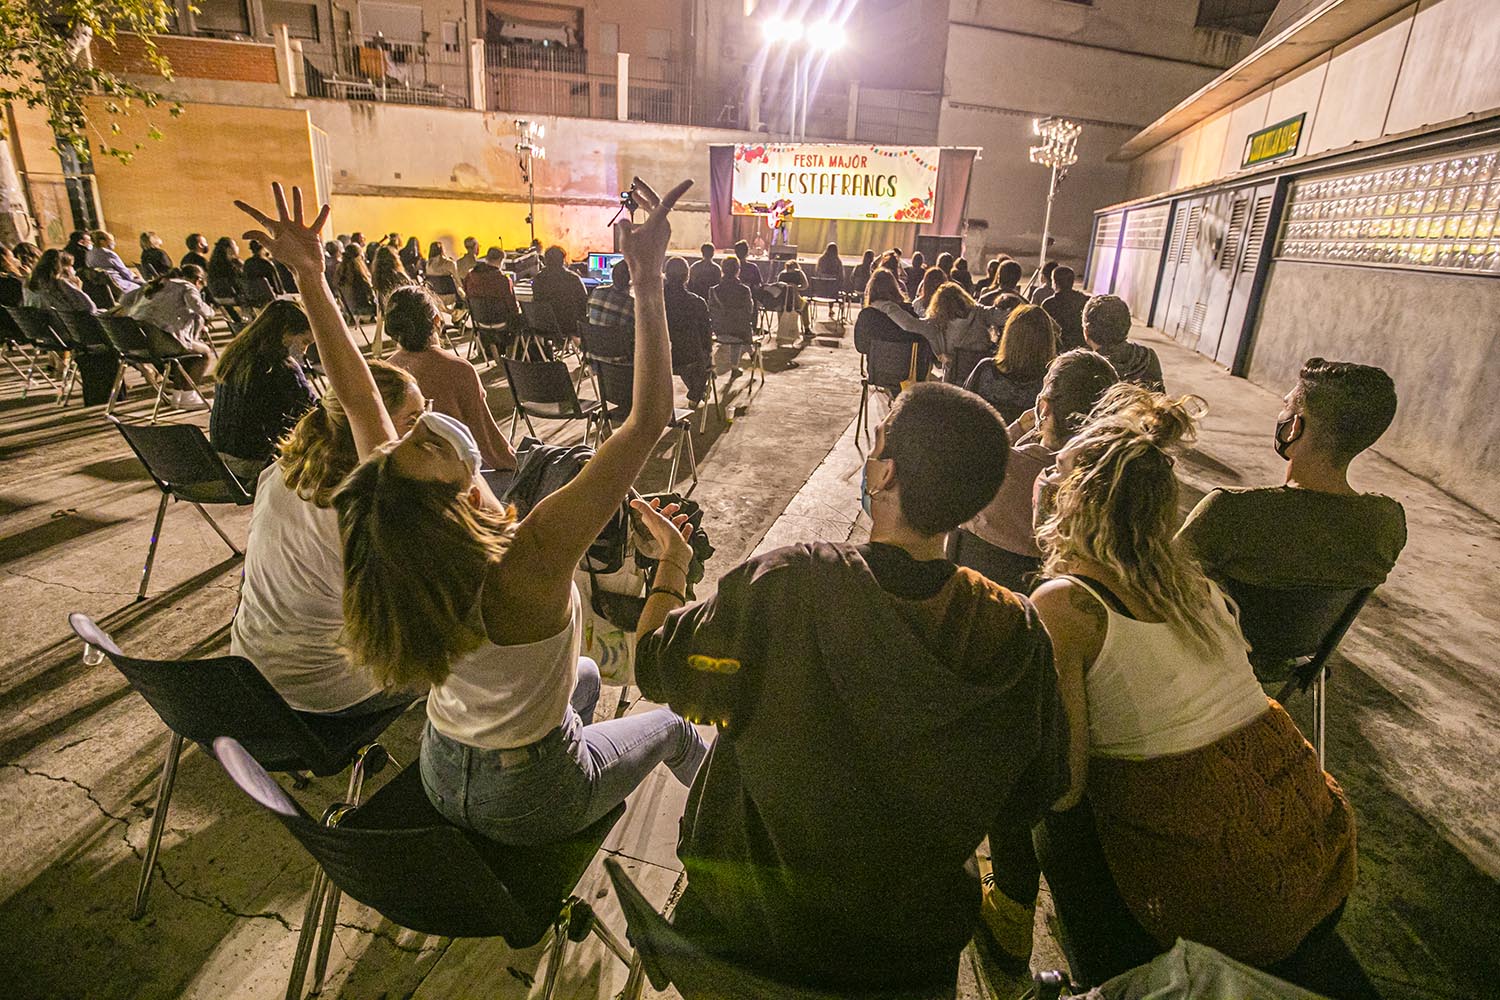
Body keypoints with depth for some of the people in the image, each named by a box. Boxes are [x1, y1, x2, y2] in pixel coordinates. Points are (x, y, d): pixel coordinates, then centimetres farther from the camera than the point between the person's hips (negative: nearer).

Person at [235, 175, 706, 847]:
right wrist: (648, 278, -39)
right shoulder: (531, 560, -42)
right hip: (530, 799, -5)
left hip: (442, 773, 5)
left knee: (586, 675, 32)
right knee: (672, 727, 23)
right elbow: (649, 418, -41)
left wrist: (308, 274, -12)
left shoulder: (387, 524, -24)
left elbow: (356, 396, -12)